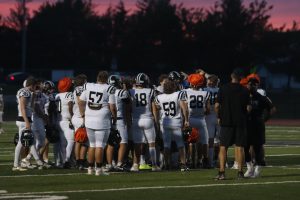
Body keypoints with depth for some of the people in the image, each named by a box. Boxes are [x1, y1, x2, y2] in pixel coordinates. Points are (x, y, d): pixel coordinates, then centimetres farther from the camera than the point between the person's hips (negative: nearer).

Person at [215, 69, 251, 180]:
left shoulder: (223, 89, -3)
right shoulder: (245, 91, -2)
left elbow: (217, 105, -4)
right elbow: (248, 108, -1)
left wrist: (219, 117, 11)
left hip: (226, 121, -1)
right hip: (241, 122, 1)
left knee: (223, 147, 3)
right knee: (239, 147, 5)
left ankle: (222, 172, -3)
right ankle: (240, 172, 3)